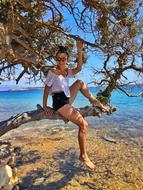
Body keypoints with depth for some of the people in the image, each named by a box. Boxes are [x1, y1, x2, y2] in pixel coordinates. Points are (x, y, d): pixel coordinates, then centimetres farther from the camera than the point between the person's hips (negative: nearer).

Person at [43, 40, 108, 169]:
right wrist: (45, 107, -9)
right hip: (59, 102, -8)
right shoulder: (53, 72, -5)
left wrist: (80, 52, -18)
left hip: (67, 99, 8)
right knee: (83, 125, -14)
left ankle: (95, 102, 1)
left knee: (80, 82, 3)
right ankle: (83, 155, -3)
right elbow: (46, 90, -5)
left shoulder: (68, 71, 13)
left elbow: (79, 68, -8)